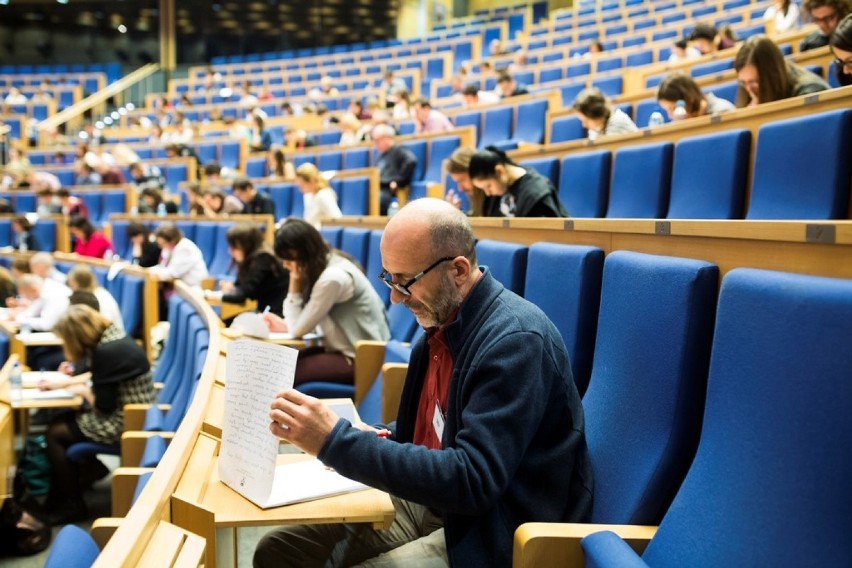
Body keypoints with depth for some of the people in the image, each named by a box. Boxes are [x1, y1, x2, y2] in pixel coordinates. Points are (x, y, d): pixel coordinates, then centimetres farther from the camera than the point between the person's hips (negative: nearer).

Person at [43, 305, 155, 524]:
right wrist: (64, 381, 16)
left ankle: (73, 505, 13)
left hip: (124, 422, -9)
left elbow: (104, 405, -21)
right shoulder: (111, 336, 2)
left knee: (54, 434, 4)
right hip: (128, 413, 9)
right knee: (58, 422, 14)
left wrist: (84, 391, -3)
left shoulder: (107, 352, -26)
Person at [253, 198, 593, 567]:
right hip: (433, 501, 8)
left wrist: (337, 441, -30)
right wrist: (379, 439, 0)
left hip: (491, 533, -8)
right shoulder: (443, 319, 3)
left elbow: (472, 482, -30)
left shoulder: (516, 340, -23)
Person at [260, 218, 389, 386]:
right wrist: (282, 325, -4)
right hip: (346, 350, 9)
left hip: (360, 360, -9)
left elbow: (299, 329, -14)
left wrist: (295, 280, -14)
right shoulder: (325, 263, 5)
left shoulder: (333, 278, -23)